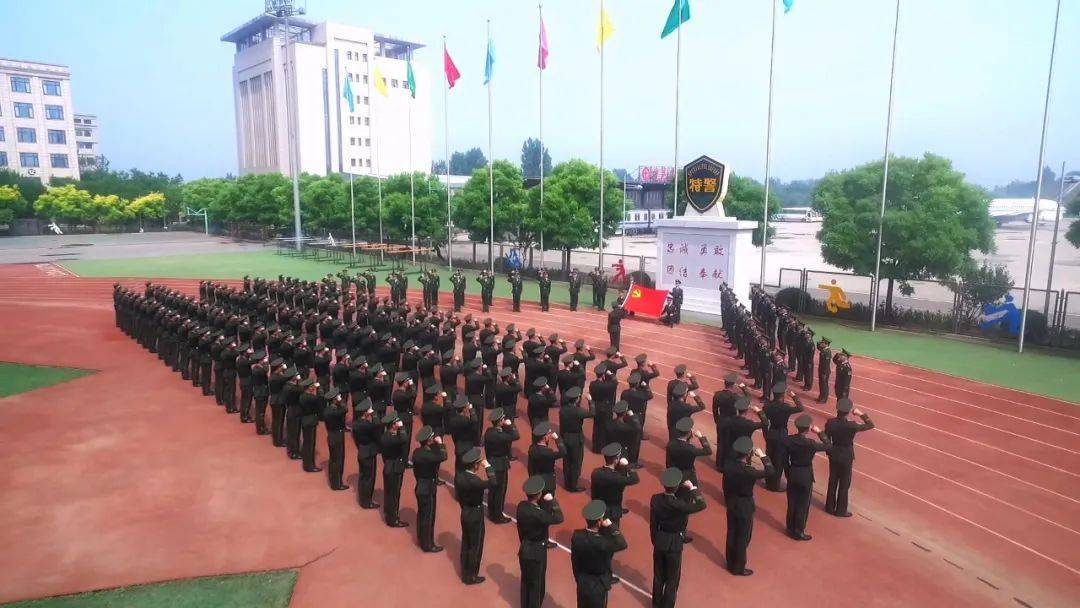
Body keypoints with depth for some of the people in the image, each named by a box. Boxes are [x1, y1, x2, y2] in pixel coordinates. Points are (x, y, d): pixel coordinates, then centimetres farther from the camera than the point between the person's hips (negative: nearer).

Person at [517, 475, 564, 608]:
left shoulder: (521, 506, -9)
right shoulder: (538, 514, -31)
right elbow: (559, 518, -24)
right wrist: (552, 501, -17)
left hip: (524, 549, 7)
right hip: (536, 552, -7)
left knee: (525, 581, 24)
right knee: (537, 585, 12)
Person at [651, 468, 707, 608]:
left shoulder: (655, 499, -12)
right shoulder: (678, 504, -29)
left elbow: (652, 523, -1)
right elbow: (701, 505, -25)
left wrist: (654, 540, 12)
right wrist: (693, 488, -19)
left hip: (659, 541, 5)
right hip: (674, 544, -5)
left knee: (658, 575, 22)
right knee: (672, 579, 13)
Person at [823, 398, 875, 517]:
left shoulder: (830, 422, -15)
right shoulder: (851, 425, -26)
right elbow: (871, 425, -13)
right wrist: (861, 414, -4)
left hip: (834, 454, 4)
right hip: (846, 456, -4)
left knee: (832, 481, 19)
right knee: (844, 484, 12)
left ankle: (830, 507, 30)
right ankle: (841, 510, 24)